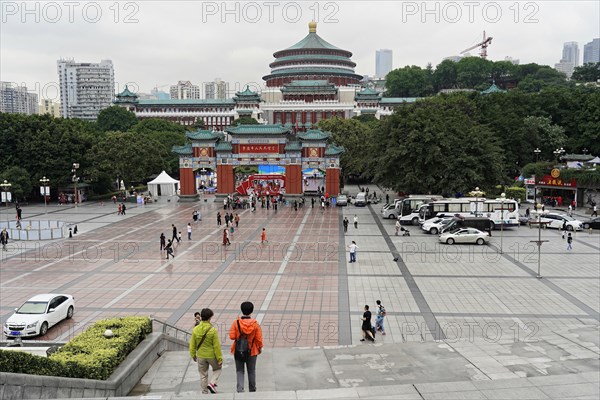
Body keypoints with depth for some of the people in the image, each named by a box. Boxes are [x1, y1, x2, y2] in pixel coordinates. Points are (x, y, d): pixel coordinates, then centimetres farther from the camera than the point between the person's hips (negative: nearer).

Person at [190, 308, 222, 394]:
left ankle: (204, 392, 22)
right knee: (217, 369, 22)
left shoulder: (195, 330, -8)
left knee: (203, 375, 16)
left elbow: (192, 345, 1)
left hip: (201, 356, 3)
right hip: (212, 355, -3)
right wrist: (219, 358, -6)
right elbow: (217, 346, -14)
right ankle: (212, 383, 3)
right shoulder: (213, 330, -18)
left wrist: (193, 355, 16)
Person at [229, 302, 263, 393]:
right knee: (251, 371, 16)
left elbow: (232, 336, -13)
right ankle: (252, 390, 27)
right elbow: (259, 338, -8)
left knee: (239, 371, 12)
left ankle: (240, 389, -3)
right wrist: (260, 348, 9)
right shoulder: (255, 324, -12)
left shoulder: (236, 322, -13)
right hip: (252, 351, 1)